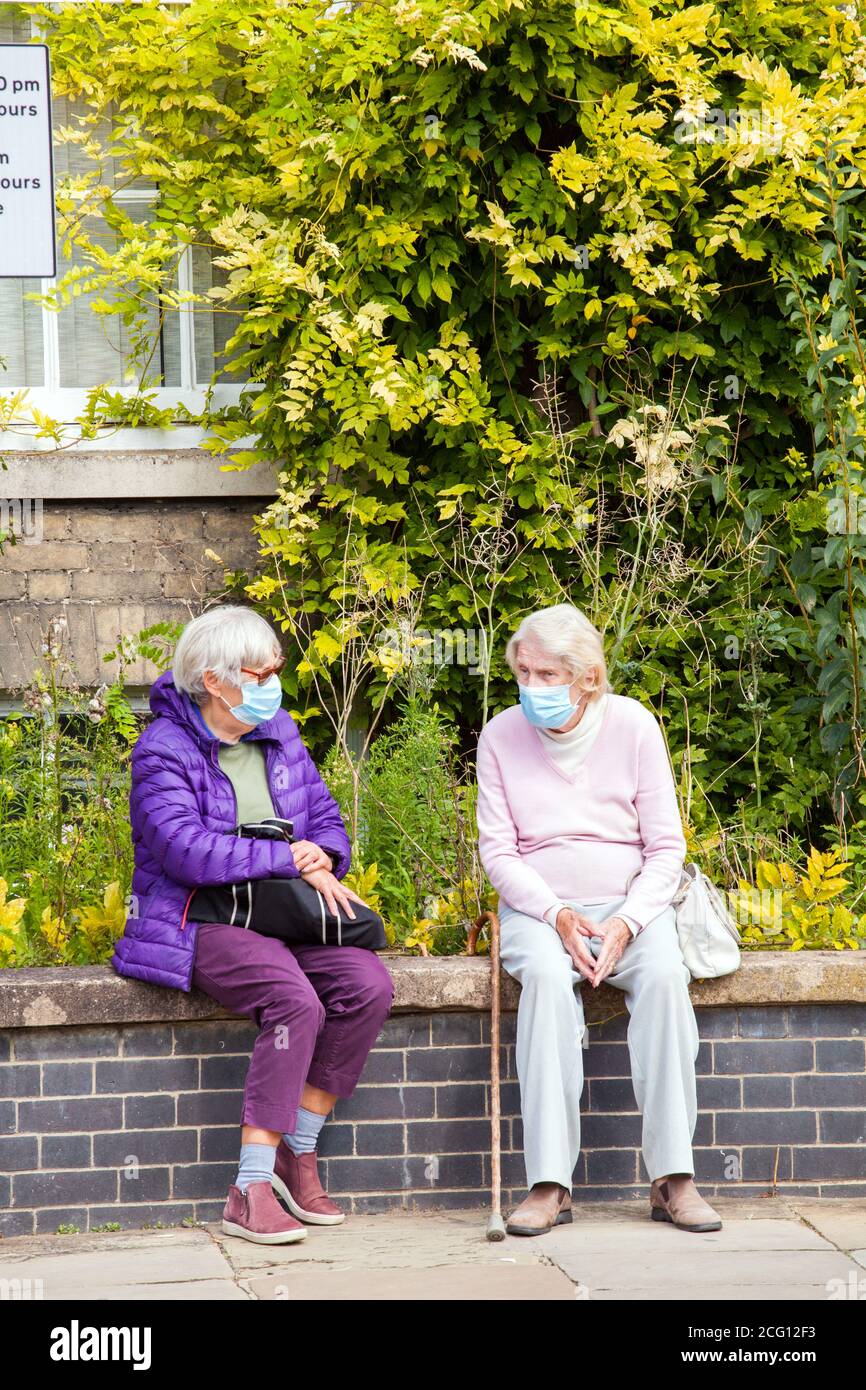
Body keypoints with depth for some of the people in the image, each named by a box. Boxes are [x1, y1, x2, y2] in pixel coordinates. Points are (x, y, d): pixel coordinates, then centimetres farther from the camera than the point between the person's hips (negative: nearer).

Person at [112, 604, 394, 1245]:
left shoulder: (279, 733, 14)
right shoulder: (163, 753, -7)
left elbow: (325, 818, 18)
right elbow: (189, 850, -21)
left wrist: (323, 864, -6)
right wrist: (288, 859, -17)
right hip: (202, 922, -7)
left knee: (370, 984, -21)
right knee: (296, 1002, -33)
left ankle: (299, 1152, -7)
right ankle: (250, 1188, -28)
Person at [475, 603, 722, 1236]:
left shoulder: (632, 725, 0)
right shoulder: (501, 736, 2)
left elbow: (666, 847, 1)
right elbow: (497, 850, 1)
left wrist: (626, 923, -15)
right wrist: (556, 916, -16)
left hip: (629, 904, 0)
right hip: (538, 907, 0)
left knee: (664, 975, -32)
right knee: (546, 976, -34)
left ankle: (673, 1177, -28)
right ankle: (549, 1182, -36)